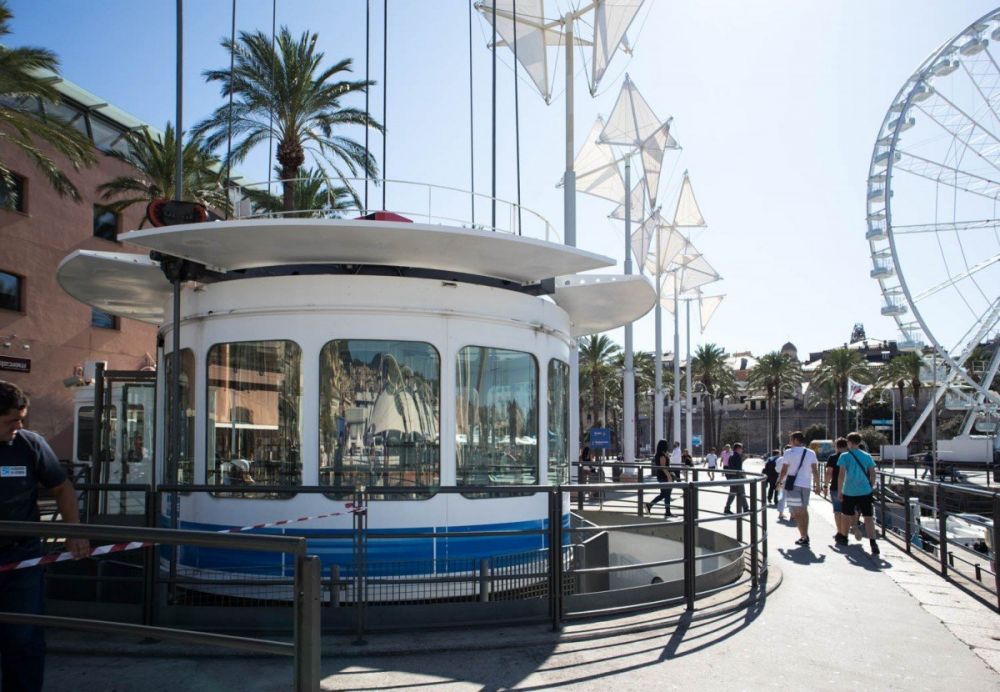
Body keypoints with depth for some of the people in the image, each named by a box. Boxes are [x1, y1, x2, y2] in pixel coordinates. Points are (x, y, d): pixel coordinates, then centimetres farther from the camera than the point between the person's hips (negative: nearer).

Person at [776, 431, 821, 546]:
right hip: (806, 485, 5)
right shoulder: (811, 453, 5)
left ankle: (804, 537, -8)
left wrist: (780, 482, 8)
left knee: (797, 512, -1)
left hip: (793, 485, -4)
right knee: (804, 511, 19)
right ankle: (805, 536, 22)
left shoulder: (789, 453, -6)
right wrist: (817, 485, 10)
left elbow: (784, 471, -6)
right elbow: (815, 471, 3)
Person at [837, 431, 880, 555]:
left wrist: (840, 491, -4)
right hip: (865, 491, 2)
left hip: (849, 491, -2)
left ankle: (844, 538, 31)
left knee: (846, 515, 16)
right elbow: (872, 474, 5)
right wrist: (872, 487, 18)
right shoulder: (867, 456, 5)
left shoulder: (845, 456, -4)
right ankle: (873, 543, -18)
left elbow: (842, 474, -10)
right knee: (868, 517, -3)